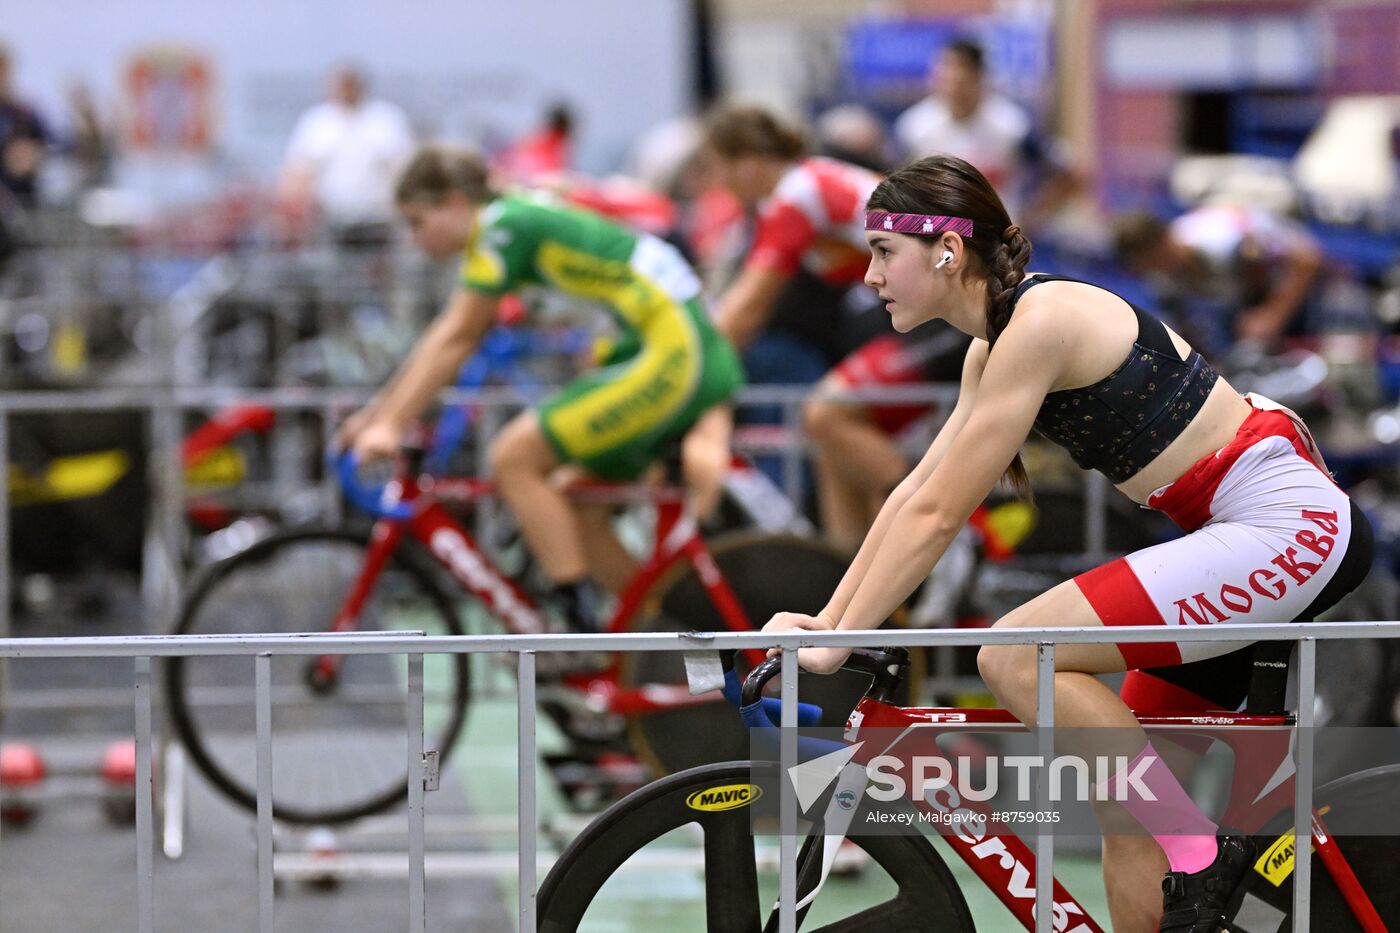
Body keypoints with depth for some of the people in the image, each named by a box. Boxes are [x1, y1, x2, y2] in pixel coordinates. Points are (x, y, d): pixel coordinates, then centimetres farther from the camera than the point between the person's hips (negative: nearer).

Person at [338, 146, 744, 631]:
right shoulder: (516, 217, 19)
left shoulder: (502, 226, -9)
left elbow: (455, 341, -10)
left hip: (673, 355, -10)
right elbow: (448, 338, 23)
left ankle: (581, 620, -12)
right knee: (572, 500, 14)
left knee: (514, 459, -11)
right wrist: (379, 410, 24)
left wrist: (390, 425, -10)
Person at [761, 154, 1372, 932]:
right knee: (1122, 788, 9)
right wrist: (824, 621, 12)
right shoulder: (996, 343, 12)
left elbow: (936, 517, -16)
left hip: (1289, 526, -10)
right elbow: (914, 494, 17)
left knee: (1014, 657, -19)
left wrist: (841, 641, -11)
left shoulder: (1041, 320, -17)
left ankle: (1203, 853, -10)